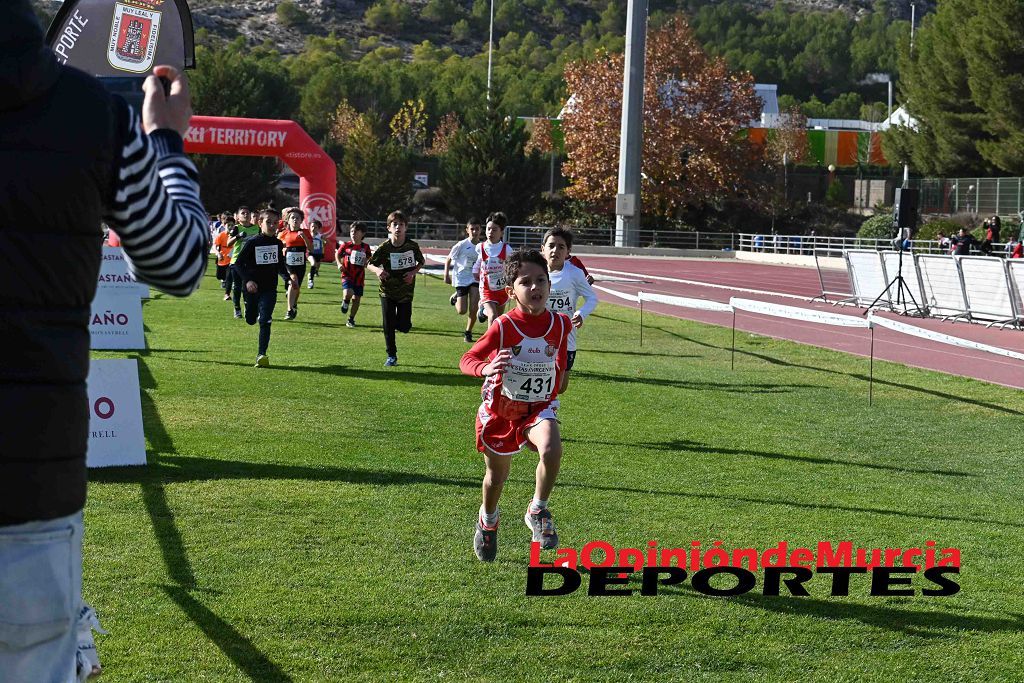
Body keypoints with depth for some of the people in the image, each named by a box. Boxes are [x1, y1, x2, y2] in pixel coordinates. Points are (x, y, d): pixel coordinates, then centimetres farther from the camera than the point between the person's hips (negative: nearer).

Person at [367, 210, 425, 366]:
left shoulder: (412, 246, -9)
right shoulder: (384, 248, -12)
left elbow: (421, 261, 8)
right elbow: (370, 264, -4)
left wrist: (413, 272, -11)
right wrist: (377, 270, -27)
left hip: (406, 291, 1)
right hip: (387, 291, 0)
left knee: (403, 327, -1)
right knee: (388, 325, 0)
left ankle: (401, 320, 36)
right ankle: (391, 356, 15)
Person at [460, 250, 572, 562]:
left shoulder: (560, 323, -10)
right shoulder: (503, 326, -20)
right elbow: (466, 360, -24)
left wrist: (560, 379, 20)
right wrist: (485, 368, -44)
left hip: (540, 407, 1)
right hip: (500, 408, -1)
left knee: (552, 449, -31)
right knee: (497, 475, 15)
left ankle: (538, 511, -6)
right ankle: (488, 519, 49)